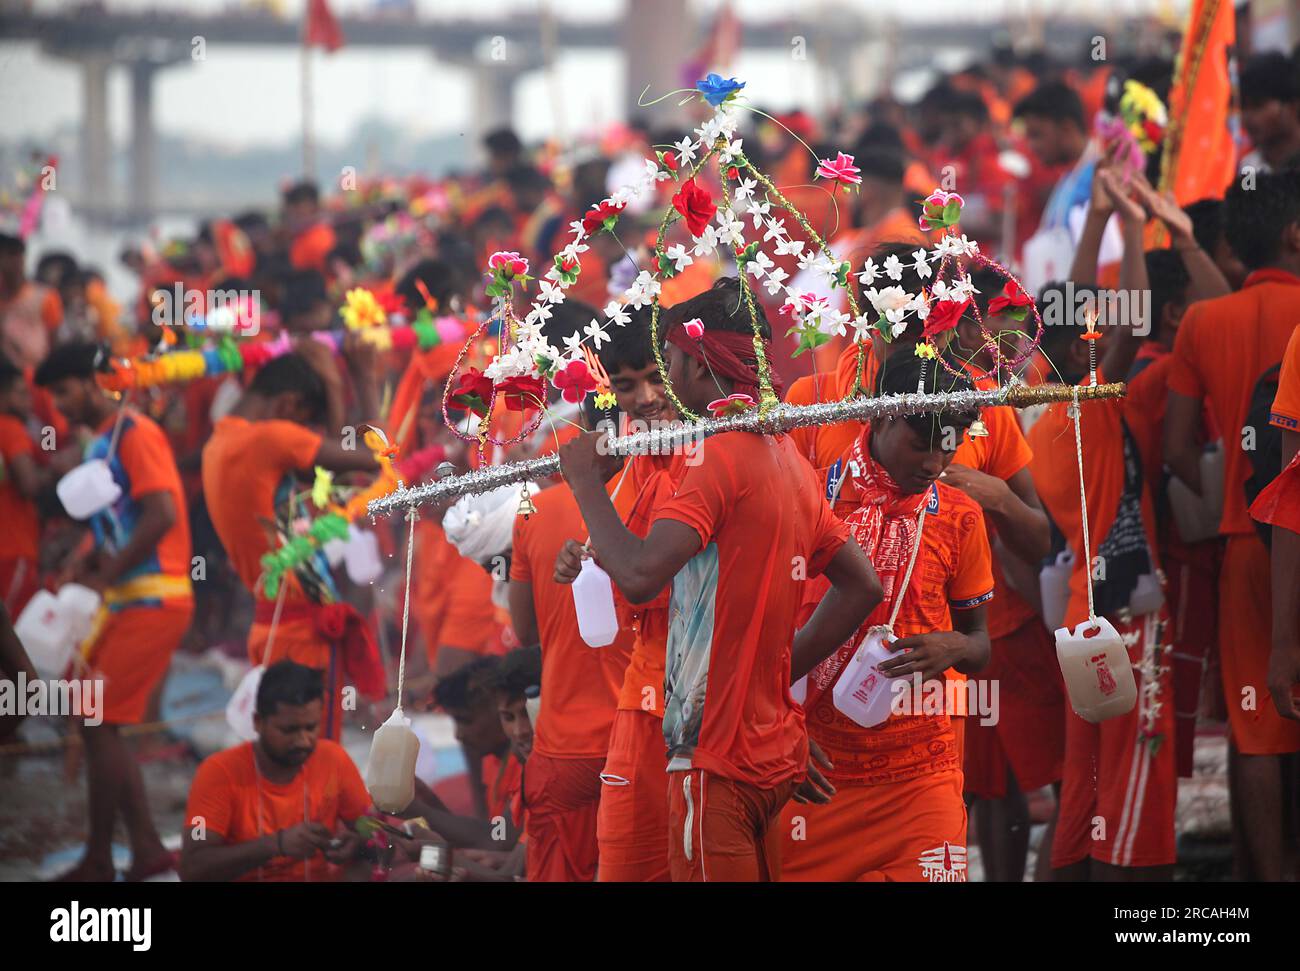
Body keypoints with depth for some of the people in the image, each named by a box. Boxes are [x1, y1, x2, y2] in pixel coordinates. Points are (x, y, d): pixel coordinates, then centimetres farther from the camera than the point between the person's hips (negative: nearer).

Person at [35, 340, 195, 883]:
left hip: (152, 602, -10)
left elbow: (162, 516, -22)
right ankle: (147, 849, 12)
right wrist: (89, 566, 3)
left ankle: (97, 863, -2)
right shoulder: (98, 445, 17)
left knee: (98, 724, -8)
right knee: (98, 726, 9)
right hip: (127, 603, 10)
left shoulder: (135, 434, -12)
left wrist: (107, 575, -18)